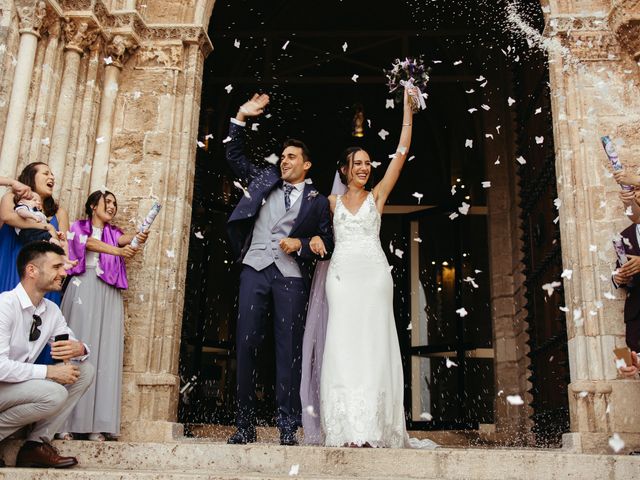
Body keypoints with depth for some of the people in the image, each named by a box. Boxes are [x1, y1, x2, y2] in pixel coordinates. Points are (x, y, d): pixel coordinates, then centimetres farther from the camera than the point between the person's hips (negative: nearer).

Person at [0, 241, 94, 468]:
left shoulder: (52, 310, 2)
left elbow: (74, 344, 7)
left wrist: (79, 349, -18)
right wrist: (49, 371, -26)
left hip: (24, 385, 8)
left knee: (85, 370, -5)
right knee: (54, 393, -30)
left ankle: (37, 443, -5)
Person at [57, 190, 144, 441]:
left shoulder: (114, 232, 24)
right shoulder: (79, 227, 15)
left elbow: (123, 239, 0)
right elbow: (89, 242, -7)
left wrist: (138, 237, -25)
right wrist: (117, 251, -26)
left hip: (109, 295, 3)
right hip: (83, 288, -3)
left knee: (105, 352, -7)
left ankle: (96, 424, -11)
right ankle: (65, 421, -13)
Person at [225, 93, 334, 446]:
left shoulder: (317, 200, 14)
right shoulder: (264, 179, 21)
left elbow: (327, 241, 10)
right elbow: (234, 157, 25)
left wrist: (300, 243, -7)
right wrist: (241, 118, 18)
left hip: (291, 275, -2)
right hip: (255, 269, 2)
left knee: (289, 350, -4)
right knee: (246, 344, -3)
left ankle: (288, 427, 1)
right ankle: (245, 426, 4)